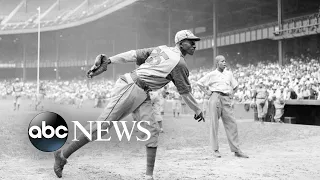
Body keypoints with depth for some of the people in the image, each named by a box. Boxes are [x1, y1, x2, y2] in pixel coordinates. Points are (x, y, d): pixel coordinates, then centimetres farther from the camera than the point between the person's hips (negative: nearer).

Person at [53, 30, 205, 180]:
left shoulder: (161, 49, 15)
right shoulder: (179, 63, -7)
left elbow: (134, 54, 5)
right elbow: (185, 92, 1)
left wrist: (108, 61, -2)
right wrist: (198, 110, 14)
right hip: (129, 88, -9)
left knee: (153, 131, 1)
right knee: (103, 125, -8)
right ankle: (63, 155, 2)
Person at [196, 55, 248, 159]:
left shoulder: (229, 74, 16)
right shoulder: (211, 74, 5)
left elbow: (235, 86, 28)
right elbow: (199, 83, 8)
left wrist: (232, 94, 13)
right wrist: (207, 92, 1)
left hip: (226, 99, 3)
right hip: (215, 97, -3)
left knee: (231, 124, -2)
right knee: (214, 124, -2)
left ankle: (236, 150, 1)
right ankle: (215, 150, 6)